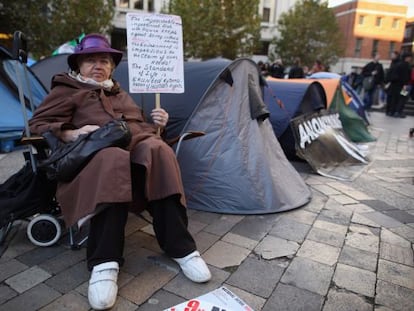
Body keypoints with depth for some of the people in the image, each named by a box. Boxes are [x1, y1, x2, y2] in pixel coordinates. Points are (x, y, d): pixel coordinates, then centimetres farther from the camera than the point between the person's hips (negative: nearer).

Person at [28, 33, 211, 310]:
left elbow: (141, 127, 36)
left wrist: (157, 125, 12)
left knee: (158, 150, -34)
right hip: (100, 153, -3)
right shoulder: (67, 91, 19)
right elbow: (37, 125, 9)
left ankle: (181, 248, -31)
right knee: (113, 159, -42)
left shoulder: (121, 93, 35)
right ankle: (104, 263, -38)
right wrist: (72, 134, -10)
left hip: (139, 147, 4)